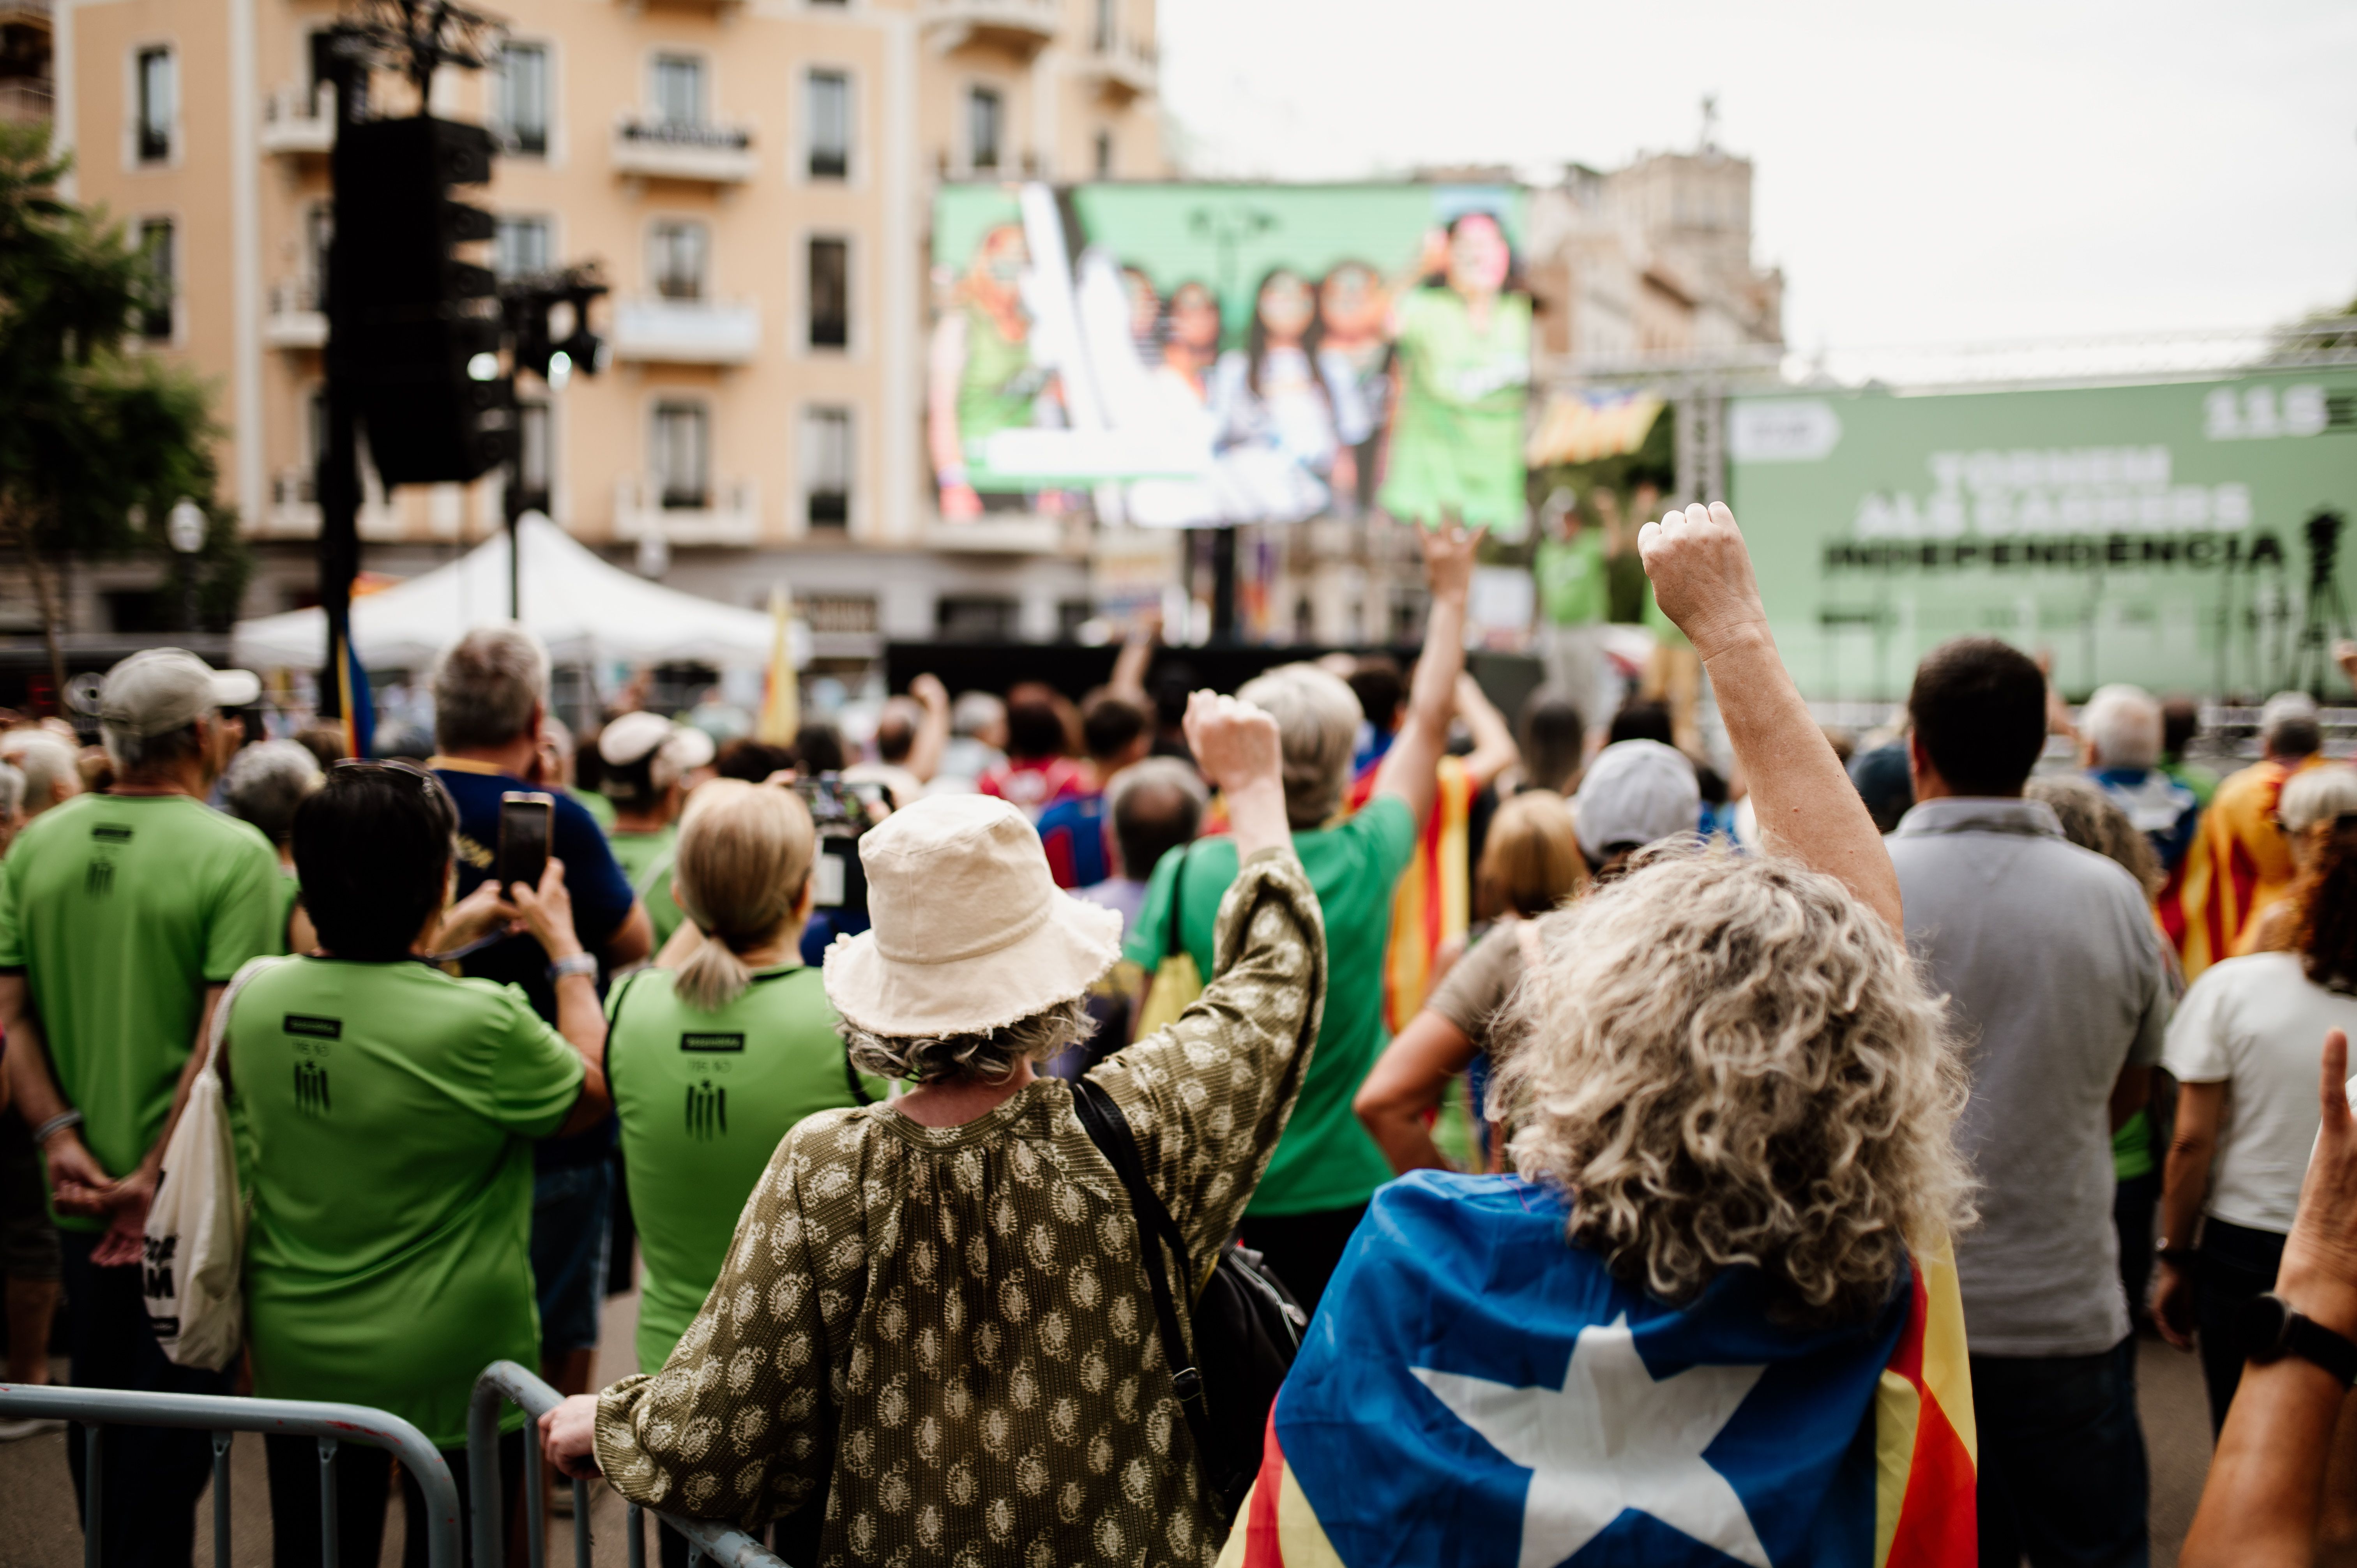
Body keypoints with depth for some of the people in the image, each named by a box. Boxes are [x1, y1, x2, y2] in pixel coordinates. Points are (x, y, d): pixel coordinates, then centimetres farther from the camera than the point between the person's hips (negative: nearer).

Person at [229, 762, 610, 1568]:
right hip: (450, 1375, -5)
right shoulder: (483, 1024, -26)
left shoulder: (255, 996, -10)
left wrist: (441, 941, 21)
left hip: (294, 1360, 5)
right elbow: (591, 1094, -6)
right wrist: (566, 951, 4)